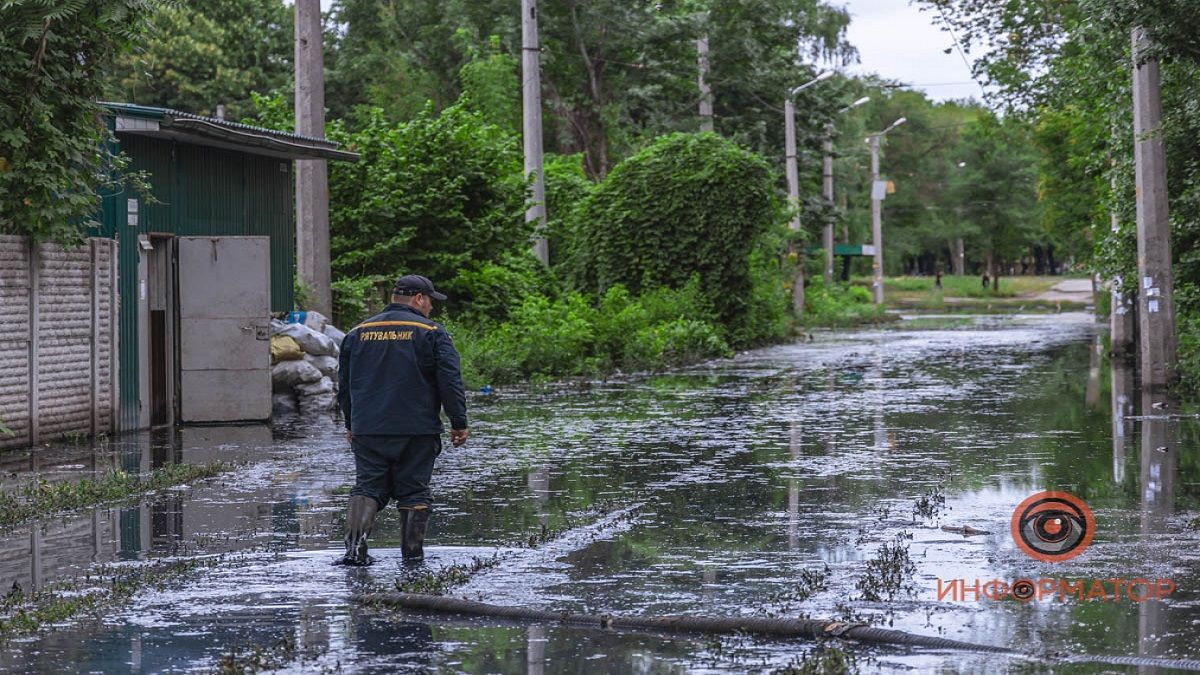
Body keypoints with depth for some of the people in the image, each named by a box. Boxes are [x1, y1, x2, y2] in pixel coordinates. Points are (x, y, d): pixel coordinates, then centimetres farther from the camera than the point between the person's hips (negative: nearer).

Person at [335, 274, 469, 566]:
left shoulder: (357, 333, 11)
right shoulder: (430, 332, -2)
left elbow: (344, 384, 17)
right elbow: (450, 381, -7)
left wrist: (351, 424, 26)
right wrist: (459, 422, -1)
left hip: (367, 430, 3)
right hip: (417, 431, -3)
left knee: (367, 487, 5)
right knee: (414, 491, 6)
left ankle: (355, 545, -12)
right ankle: (412, 552, 9)